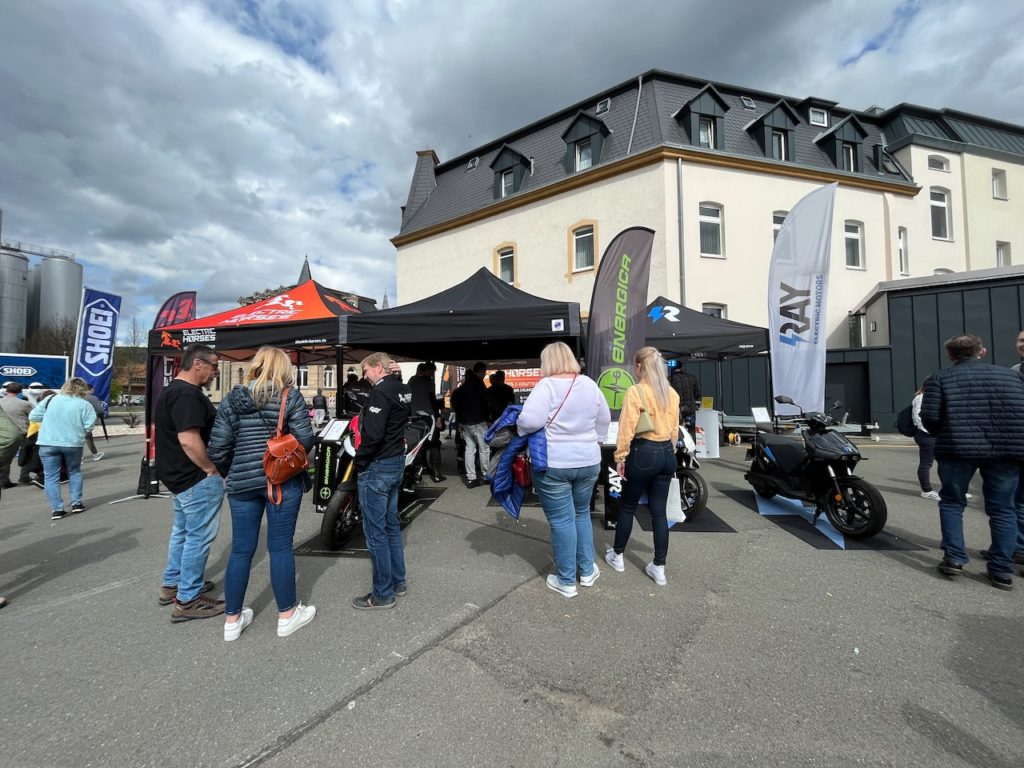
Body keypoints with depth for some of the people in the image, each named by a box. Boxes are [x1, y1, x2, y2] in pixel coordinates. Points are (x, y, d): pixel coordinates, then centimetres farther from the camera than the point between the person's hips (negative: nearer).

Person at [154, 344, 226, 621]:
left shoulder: (170, 391, 13)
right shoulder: (188, 394, -22)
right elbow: (189, 439, -30)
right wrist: (211, 469, -19)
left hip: (178, 475, 11)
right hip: (197, 478, -11)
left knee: (182, 531, 23)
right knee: (199, 536, -1)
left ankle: (172, 584, 37)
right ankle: (187, 600, 10)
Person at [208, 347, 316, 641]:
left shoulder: (232, 399, 3)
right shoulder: (290, 396, -8)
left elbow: (217, 448, 0)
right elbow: (305, 440, -12)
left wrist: (231, 473, 18)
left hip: (242, 483, 3)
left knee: (241, 550, 14)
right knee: (280, 547, 7)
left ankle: (232, 619, 27)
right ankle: (287, 615, 21)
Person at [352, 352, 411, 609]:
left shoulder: (381, 391, -18)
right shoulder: (403, 390, 9)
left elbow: (372, 434, -24)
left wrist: (359, 462, -11)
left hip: (377, 466, -9)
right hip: (397, 462, 9)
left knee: (375, 531, 2)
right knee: (391, 525, 19)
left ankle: (383, 594, 14)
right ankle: (398, 582, 30)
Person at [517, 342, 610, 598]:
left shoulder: (547, 385, -15)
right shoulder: (589, 384, 4)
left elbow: (530, 420, -27)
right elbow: (605, 418, 12)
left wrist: (520, 430, -6)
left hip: (553, 465, -6)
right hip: (588, 462, 6)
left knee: (561, 519, 5)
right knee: (582, 513, 22)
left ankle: (566, 581, 18)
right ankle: (587, 571, 32)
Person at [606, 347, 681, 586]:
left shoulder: (635, 392, -14)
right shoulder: (672, 393, 5)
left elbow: (627, 428, -15)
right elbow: (675, 428, 11)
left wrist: (620, 457, -8)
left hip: (643, 454, -6)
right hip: (666, 454, 6)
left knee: (627, 507, 12)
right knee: (659, 511, 12)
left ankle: (617, 556, 29)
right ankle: (659, 567, 19)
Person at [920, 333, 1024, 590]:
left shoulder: (941, 378, 2)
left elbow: (929, 417, -7)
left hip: (959, 448, -3)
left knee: (952, 502, 12)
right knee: (1002, 508, 12)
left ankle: (954, 558, 8)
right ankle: (1002, 569, 12)